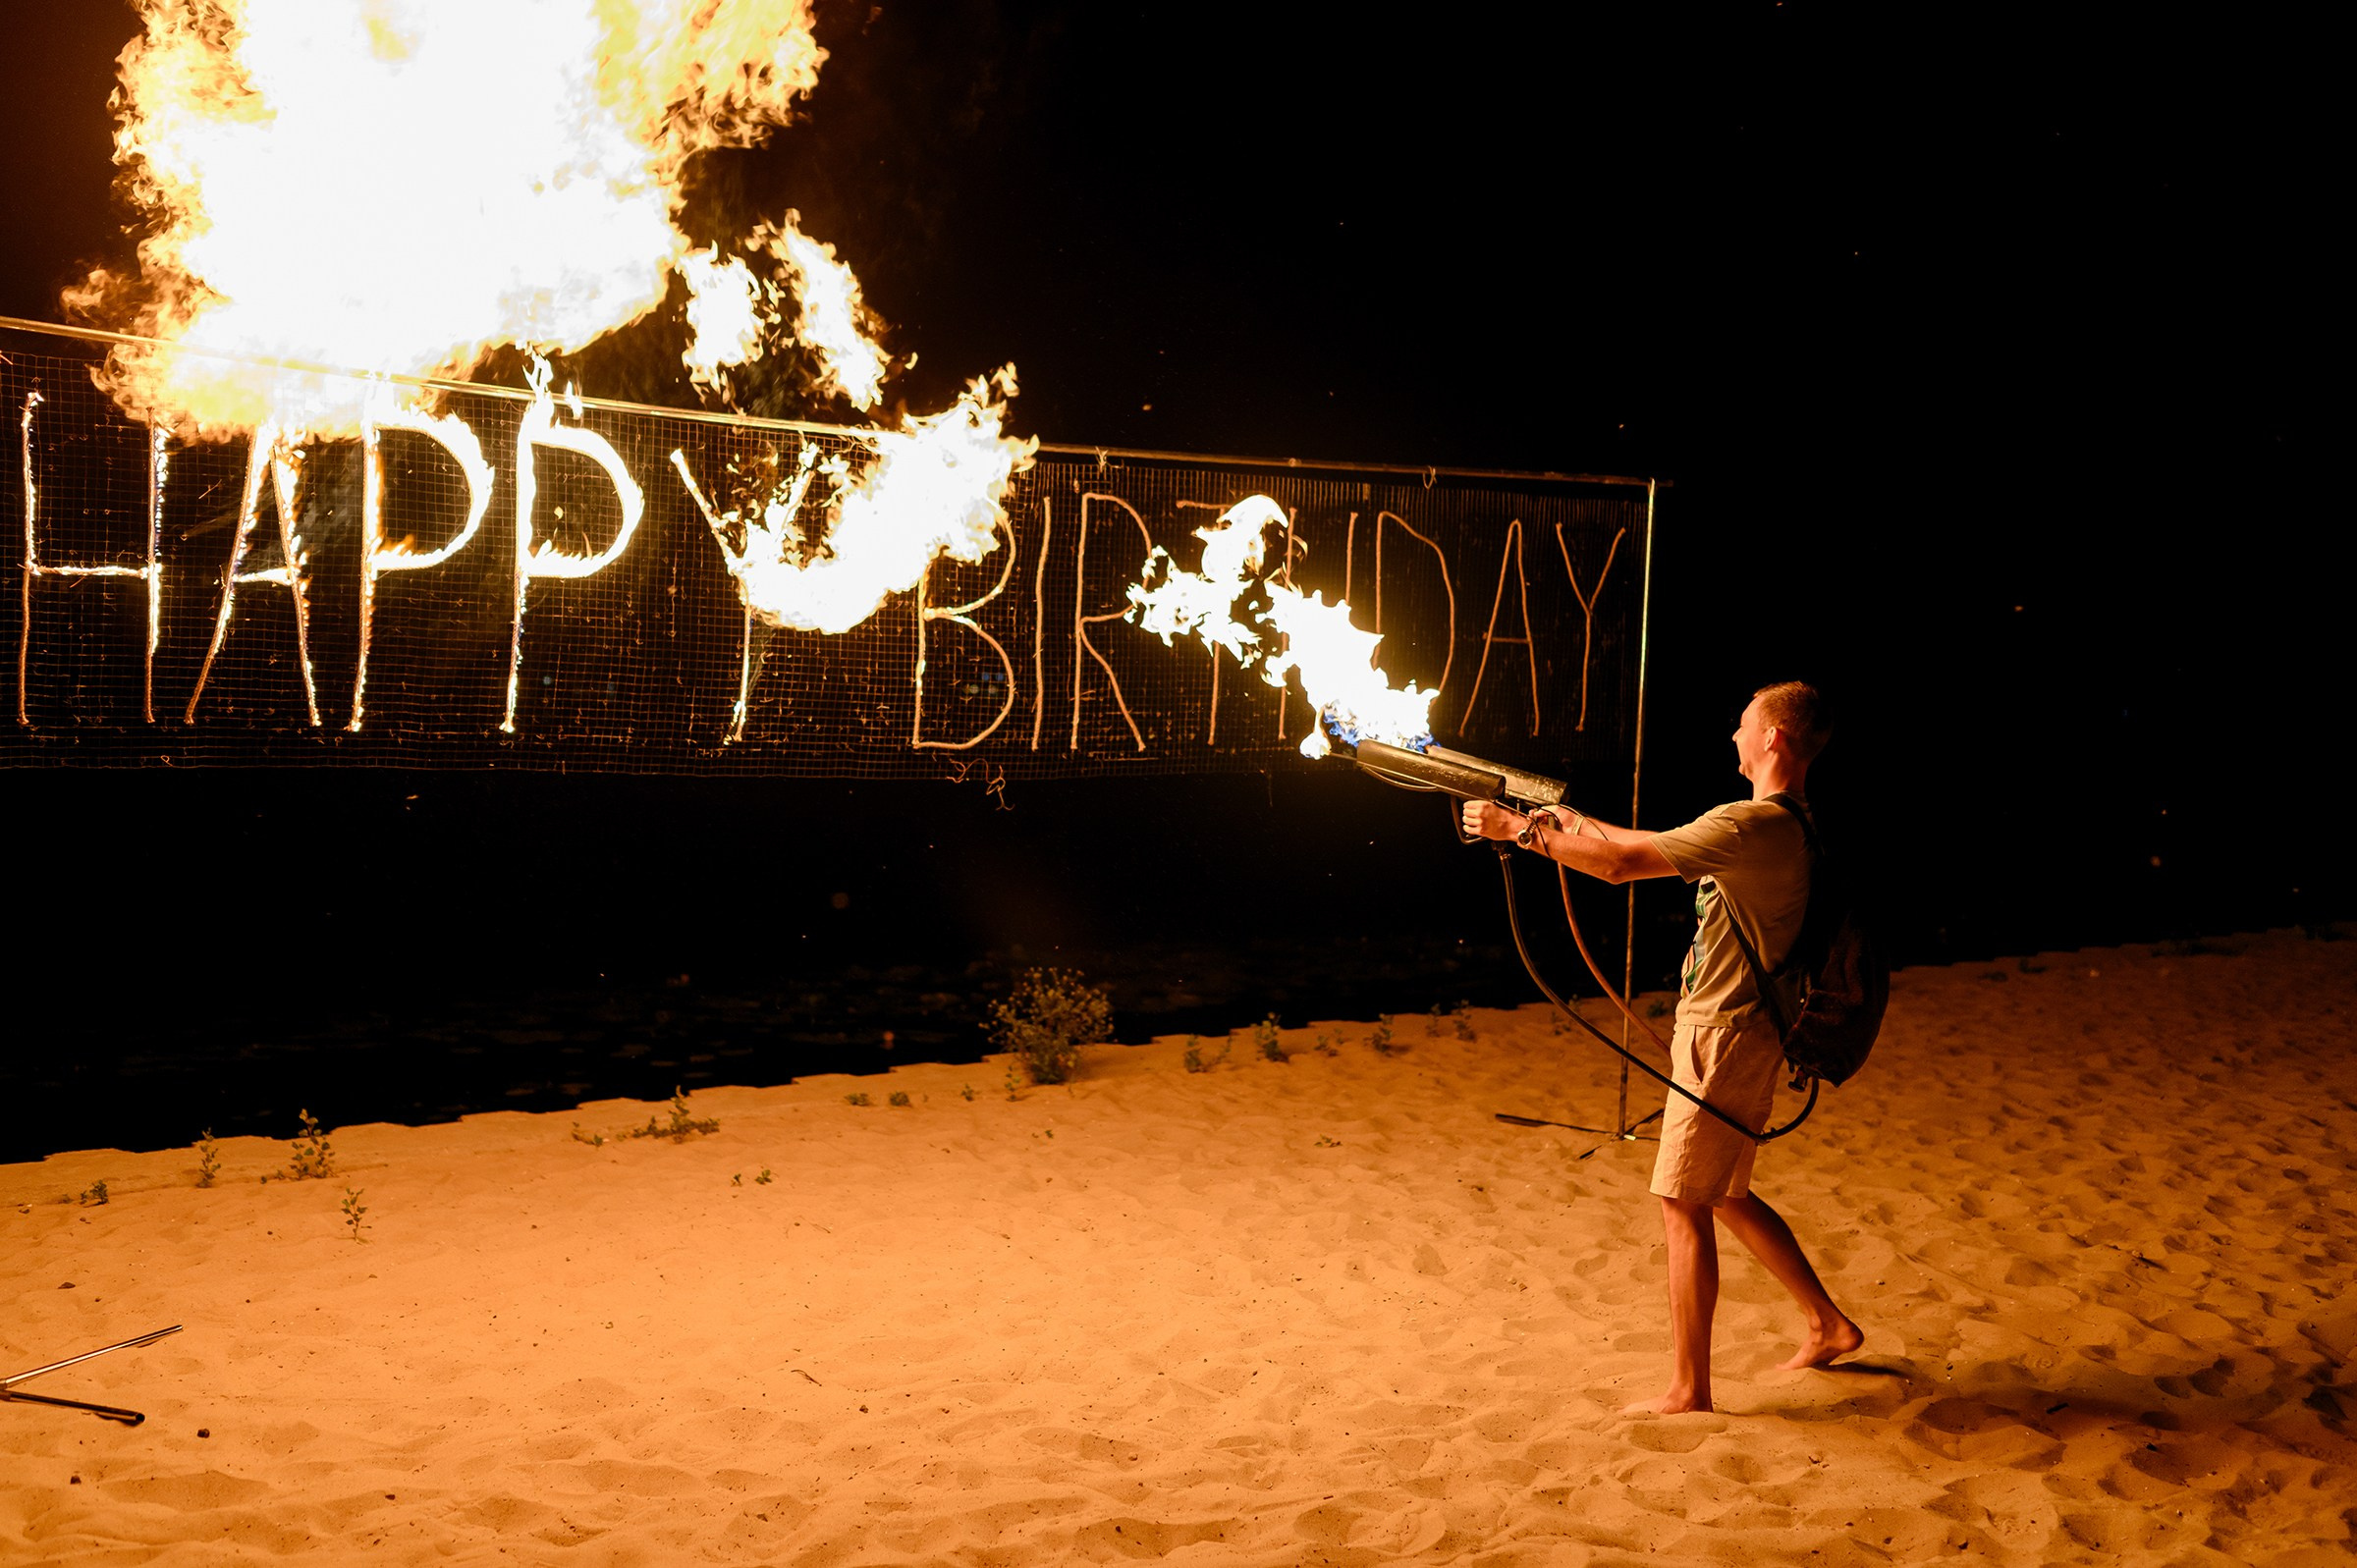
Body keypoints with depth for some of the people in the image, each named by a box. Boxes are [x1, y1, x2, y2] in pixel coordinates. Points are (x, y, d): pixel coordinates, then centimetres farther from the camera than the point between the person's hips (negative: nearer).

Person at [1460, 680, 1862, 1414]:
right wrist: (1576, 822, 19)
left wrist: (1520, 829, -15)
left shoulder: (1752, 826, -21)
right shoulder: (1790, 825, 11)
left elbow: (1622, 864, -24)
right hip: (1738, 1032, 10)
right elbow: (1658, 848, 20)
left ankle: (1688, 1389, 6)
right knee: (1726, 1196, 22)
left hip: (1724, 1038, -10)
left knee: (1684, 1207, -2)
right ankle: (1829, 1325, 32)